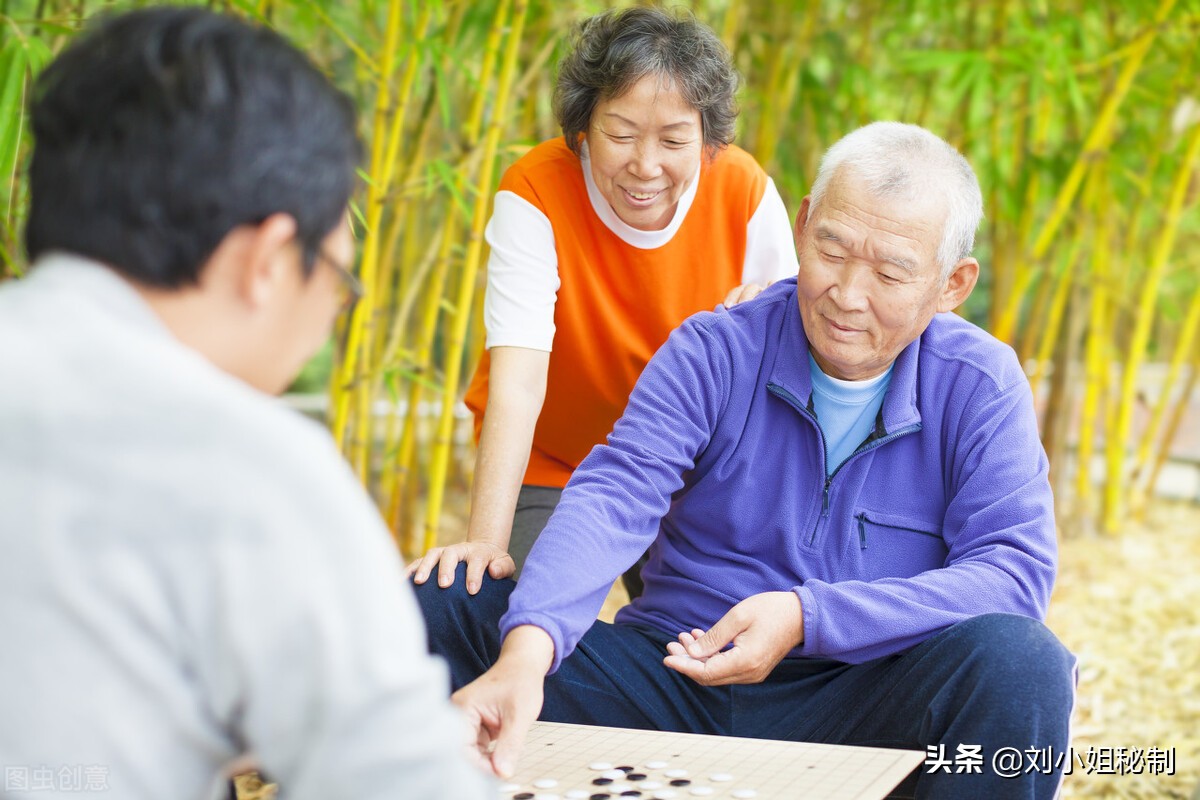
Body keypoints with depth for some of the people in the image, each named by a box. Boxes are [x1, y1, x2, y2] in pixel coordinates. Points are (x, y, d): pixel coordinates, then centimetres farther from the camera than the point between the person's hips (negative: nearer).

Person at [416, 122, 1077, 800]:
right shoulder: (713, 352, -3)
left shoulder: (982, 387, -1)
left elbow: (1015, 570, -12)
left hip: (863, 710, 0)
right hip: (674, 685, 1)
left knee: (1021, 662, -32)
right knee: (441, 602, -16)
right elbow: (614, 498, -18)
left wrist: (807, 617, -25)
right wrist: (526, 654, -38)